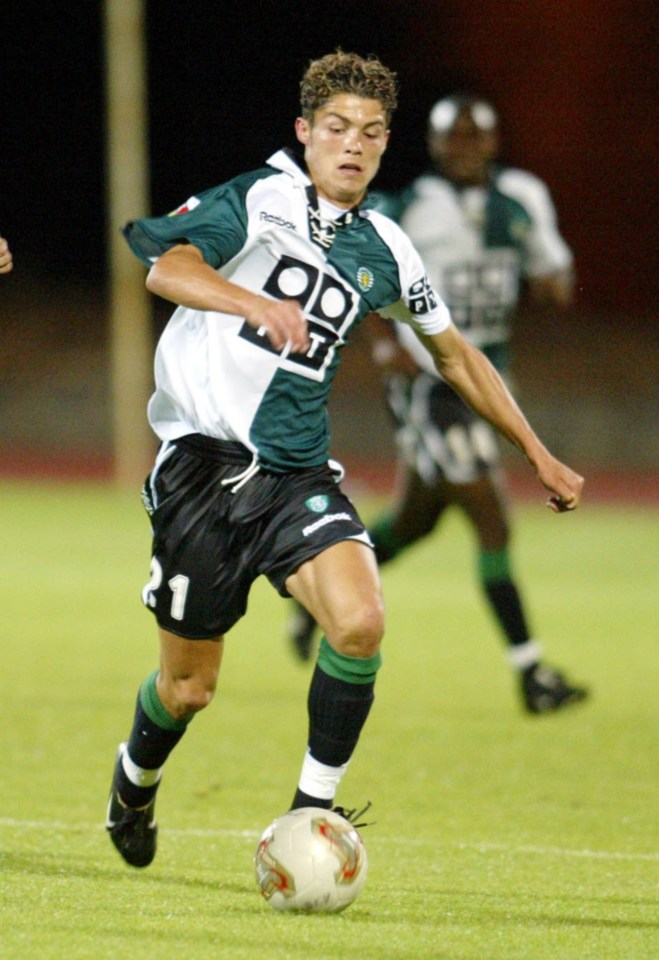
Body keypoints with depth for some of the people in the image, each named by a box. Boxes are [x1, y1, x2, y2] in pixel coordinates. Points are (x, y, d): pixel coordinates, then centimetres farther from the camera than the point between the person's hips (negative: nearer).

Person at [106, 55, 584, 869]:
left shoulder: (383, 252, 9)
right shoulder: (257, 201, -5)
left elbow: (455, 355, 24)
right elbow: (168, 269, -24)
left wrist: (537, 454, 25)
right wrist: (259, 304, -42)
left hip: (297, 473, 4)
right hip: (205, 459, -4)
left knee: (360, 621, -24)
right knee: (188, 688, 2)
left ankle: (314, 807, -8)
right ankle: (137, 775, 36)